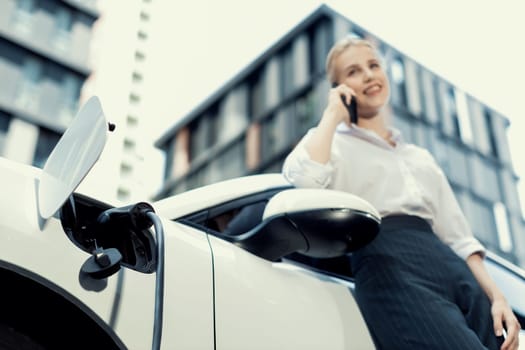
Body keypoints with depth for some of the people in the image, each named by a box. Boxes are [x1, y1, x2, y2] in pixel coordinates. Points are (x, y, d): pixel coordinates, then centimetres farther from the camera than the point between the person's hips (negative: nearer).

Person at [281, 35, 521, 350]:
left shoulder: (421, 157, 29)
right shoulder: (333, 143, 13)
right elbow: (305, 178, -13)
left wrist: (496, 295, 7)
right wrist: (333, 114, 1)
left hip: (453, 269, 6)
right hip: (389, 269, -6)